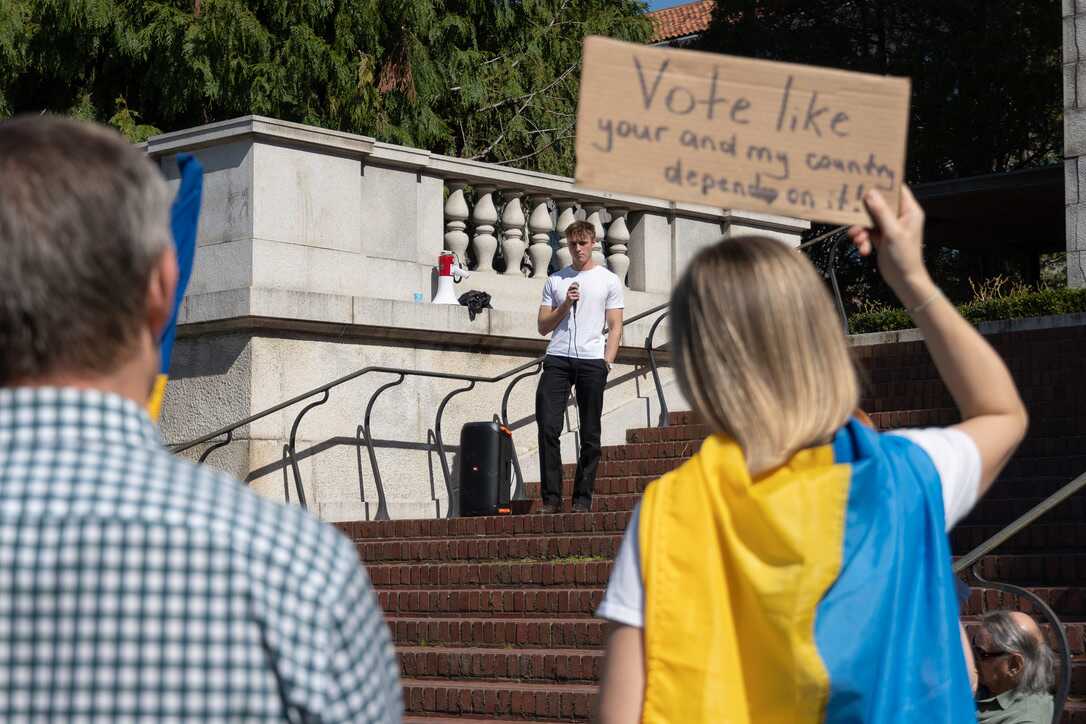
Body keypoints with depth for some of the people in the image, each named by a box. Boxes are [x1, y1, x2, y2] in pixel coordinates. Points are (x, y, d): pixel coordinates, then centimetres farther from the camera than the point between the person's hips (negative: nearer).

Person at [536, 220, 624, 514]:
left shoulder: (609, 280, 10)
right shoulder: (555, 281, 16)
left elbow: (615, 327, 6)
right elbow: (543, 326, 13)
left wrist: (607, 362, -5)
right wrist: (565, 305, -3)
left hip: (592, 361, -1)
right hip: (557, 360, 1)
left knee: (590, 435, 1)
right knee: (548, 428, -10)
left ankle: (582, 498, 7)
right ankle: (551, 498, -5)